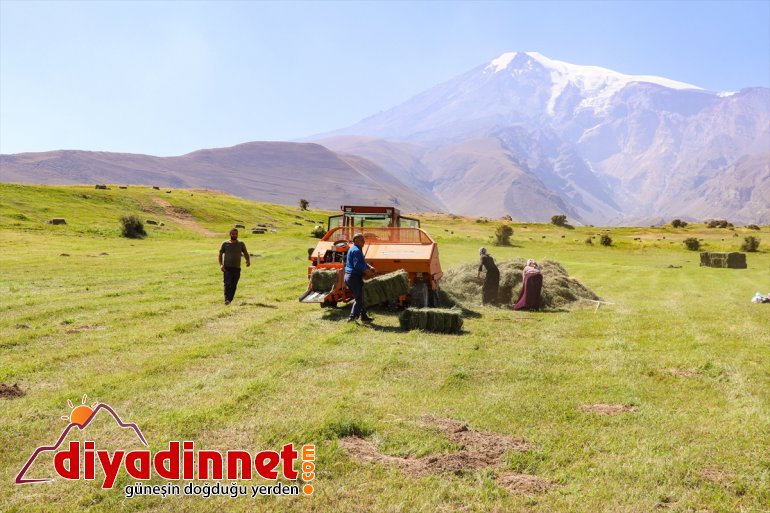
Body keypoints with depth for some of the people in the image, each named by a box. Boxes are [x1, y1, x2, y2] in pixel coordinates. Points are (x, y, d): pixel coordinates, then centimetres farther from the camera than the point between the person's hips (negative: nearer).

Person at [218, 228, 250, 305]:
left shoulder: (241, 243, 11)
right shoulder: (225, 243, 6)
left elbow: (245, 253, 11)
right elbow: (220, 254, 7)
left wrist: (248, 260, -11)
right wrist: (221, 264, -7)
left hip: (237, 268, 2)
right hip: (227, 267, -2)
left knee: (234, 286, 4)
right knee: (227, 283, -15)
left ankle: (230, 300, 12)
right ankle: (226, 299, -22)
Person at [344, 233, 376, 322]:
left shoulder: (352, 249, 18)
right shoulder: (356, 251, -17)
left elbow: (363, 262, 20)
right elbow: (357, 265, -26)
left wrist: (370, 267, 4)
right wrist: (366, 269, -13)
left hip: (348, 276, 10)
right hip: (355, 277, -10)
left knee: (358, 297, 18)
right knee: (359, 299, -4)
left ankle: (363, 316, 25)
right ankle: (352, 317, -10)